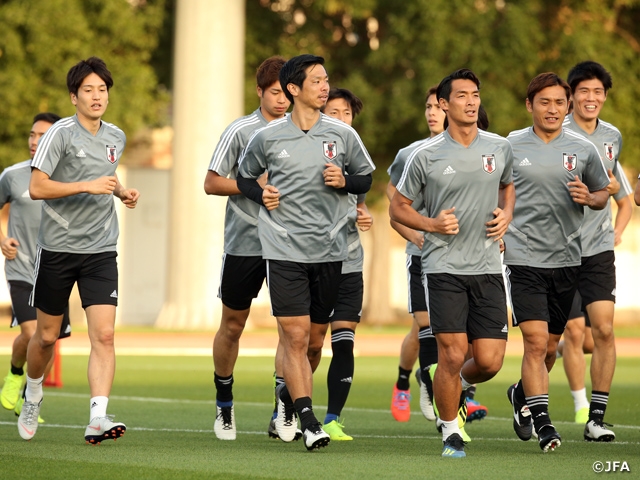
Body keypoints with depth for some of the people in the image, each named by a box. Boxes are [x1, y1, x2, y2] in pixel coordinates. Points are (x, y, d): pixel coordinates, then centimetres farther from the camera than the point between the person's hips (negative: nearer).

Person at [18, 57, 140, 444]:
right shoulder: (61, 134, -9)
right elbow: (37, 187, -15)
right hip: (57, 248, -3)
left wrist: (121, 191, 11)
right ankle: (33, 396, 36)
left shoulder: (116, 137, 10)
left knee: (104, 335, -13)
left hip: (100, 251, 3)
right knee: (47, 336, 9)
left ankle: (98, 419, -18)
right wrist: (88, 186, -22)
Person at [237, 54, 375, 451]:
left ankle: (289, 396, 36)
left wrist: (344, 182, -7)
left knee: (314, 338, 11)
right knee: (295, 336, -11)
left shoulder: (343, 134, 3)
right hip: (285, 249, -2)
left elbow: (366, 179, 14)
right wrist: (261, 195, -5)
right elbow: (244, 176, 16)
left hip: (330, 250, 2)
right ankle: (309, 422, -12)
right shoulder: (268, 137, 0)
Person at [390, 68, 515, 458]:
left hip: (488, 268, 3)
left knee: (490, 360, -2)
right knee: (453, 355, -10)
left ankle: (461, 385, 33)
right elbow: (398, 207, 6)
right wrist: (432, 224, -11)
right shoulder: (426, 156, -4)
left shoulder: (500, 148, 5)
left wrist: (506, 215, 6)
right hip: (443, 268, -3)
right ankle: (450, 432, 10)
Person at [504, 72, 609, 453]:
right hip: (524, 257, -3)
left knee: (550, 345, 13)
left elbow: (603, 193, 15)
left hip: (566, 258, 3)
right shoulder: (510, 146, 0)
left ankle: (523, 395, 40)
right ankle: (542, 422, -12)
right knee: (536, 340, -15)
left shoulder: (583, 149, 4)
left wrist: (589, 198, -7)